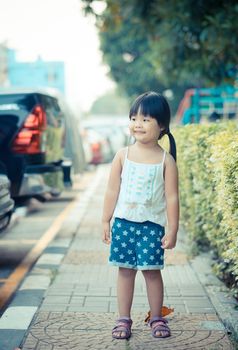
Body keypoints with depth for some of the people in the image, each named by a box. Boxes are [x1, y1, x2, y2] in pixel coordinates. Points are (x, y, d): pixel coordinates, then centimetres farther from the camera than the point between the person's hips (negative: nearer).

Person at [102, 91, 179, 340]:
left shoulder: (166, 160, -4)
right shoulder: (123, 155, 0)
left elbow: (172, 198, -3)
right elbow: (112, 191, 4)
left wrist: (172, 230, -5)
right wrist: (105, 221, 4)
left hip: (152, 224, -1)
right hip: (123, 222, 2)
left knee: (152, 270, 2)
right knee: (125, 270, 6)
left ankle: (156, 318, 19)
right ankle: (124, 319, 16)